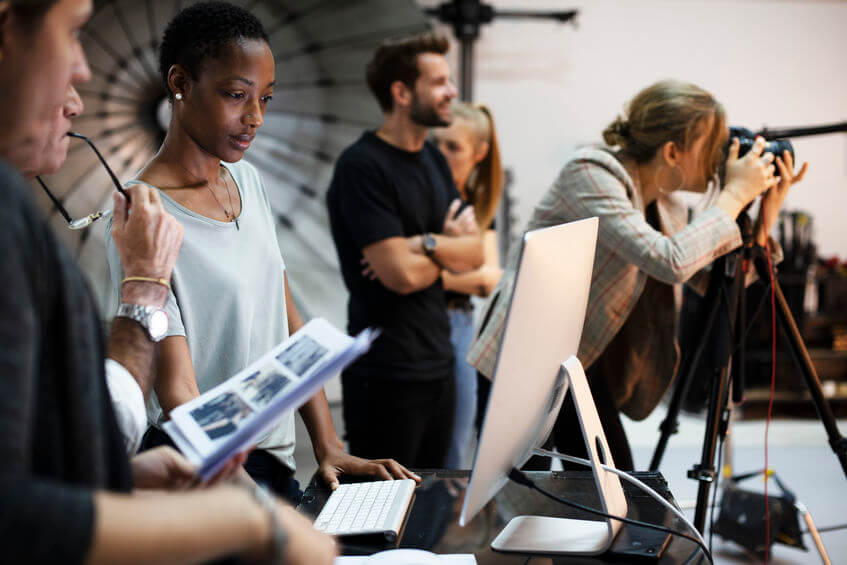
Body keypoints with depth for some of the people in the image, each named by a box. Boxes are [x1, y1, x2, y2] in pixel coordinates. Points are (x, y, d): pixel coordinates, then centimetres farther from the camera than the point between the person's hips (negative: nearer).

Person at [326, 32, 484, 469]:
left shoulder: (434, 161, 12)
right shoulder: (362, 167, -15)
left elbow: (475, 253, 5)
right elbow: (403, 274, -22)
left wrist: (426, 244, -15)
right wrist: (450, 246, -3)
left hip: (437, 362, 8)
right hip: (387, 375, -8)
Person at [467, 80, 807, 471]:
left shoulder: (665, 203, 3)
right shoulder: (590, 174, -22)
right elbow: (670, 262, -34)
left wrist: (765, 217, -5)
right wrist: (735, 195, -22)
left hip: (585, 361, 8)